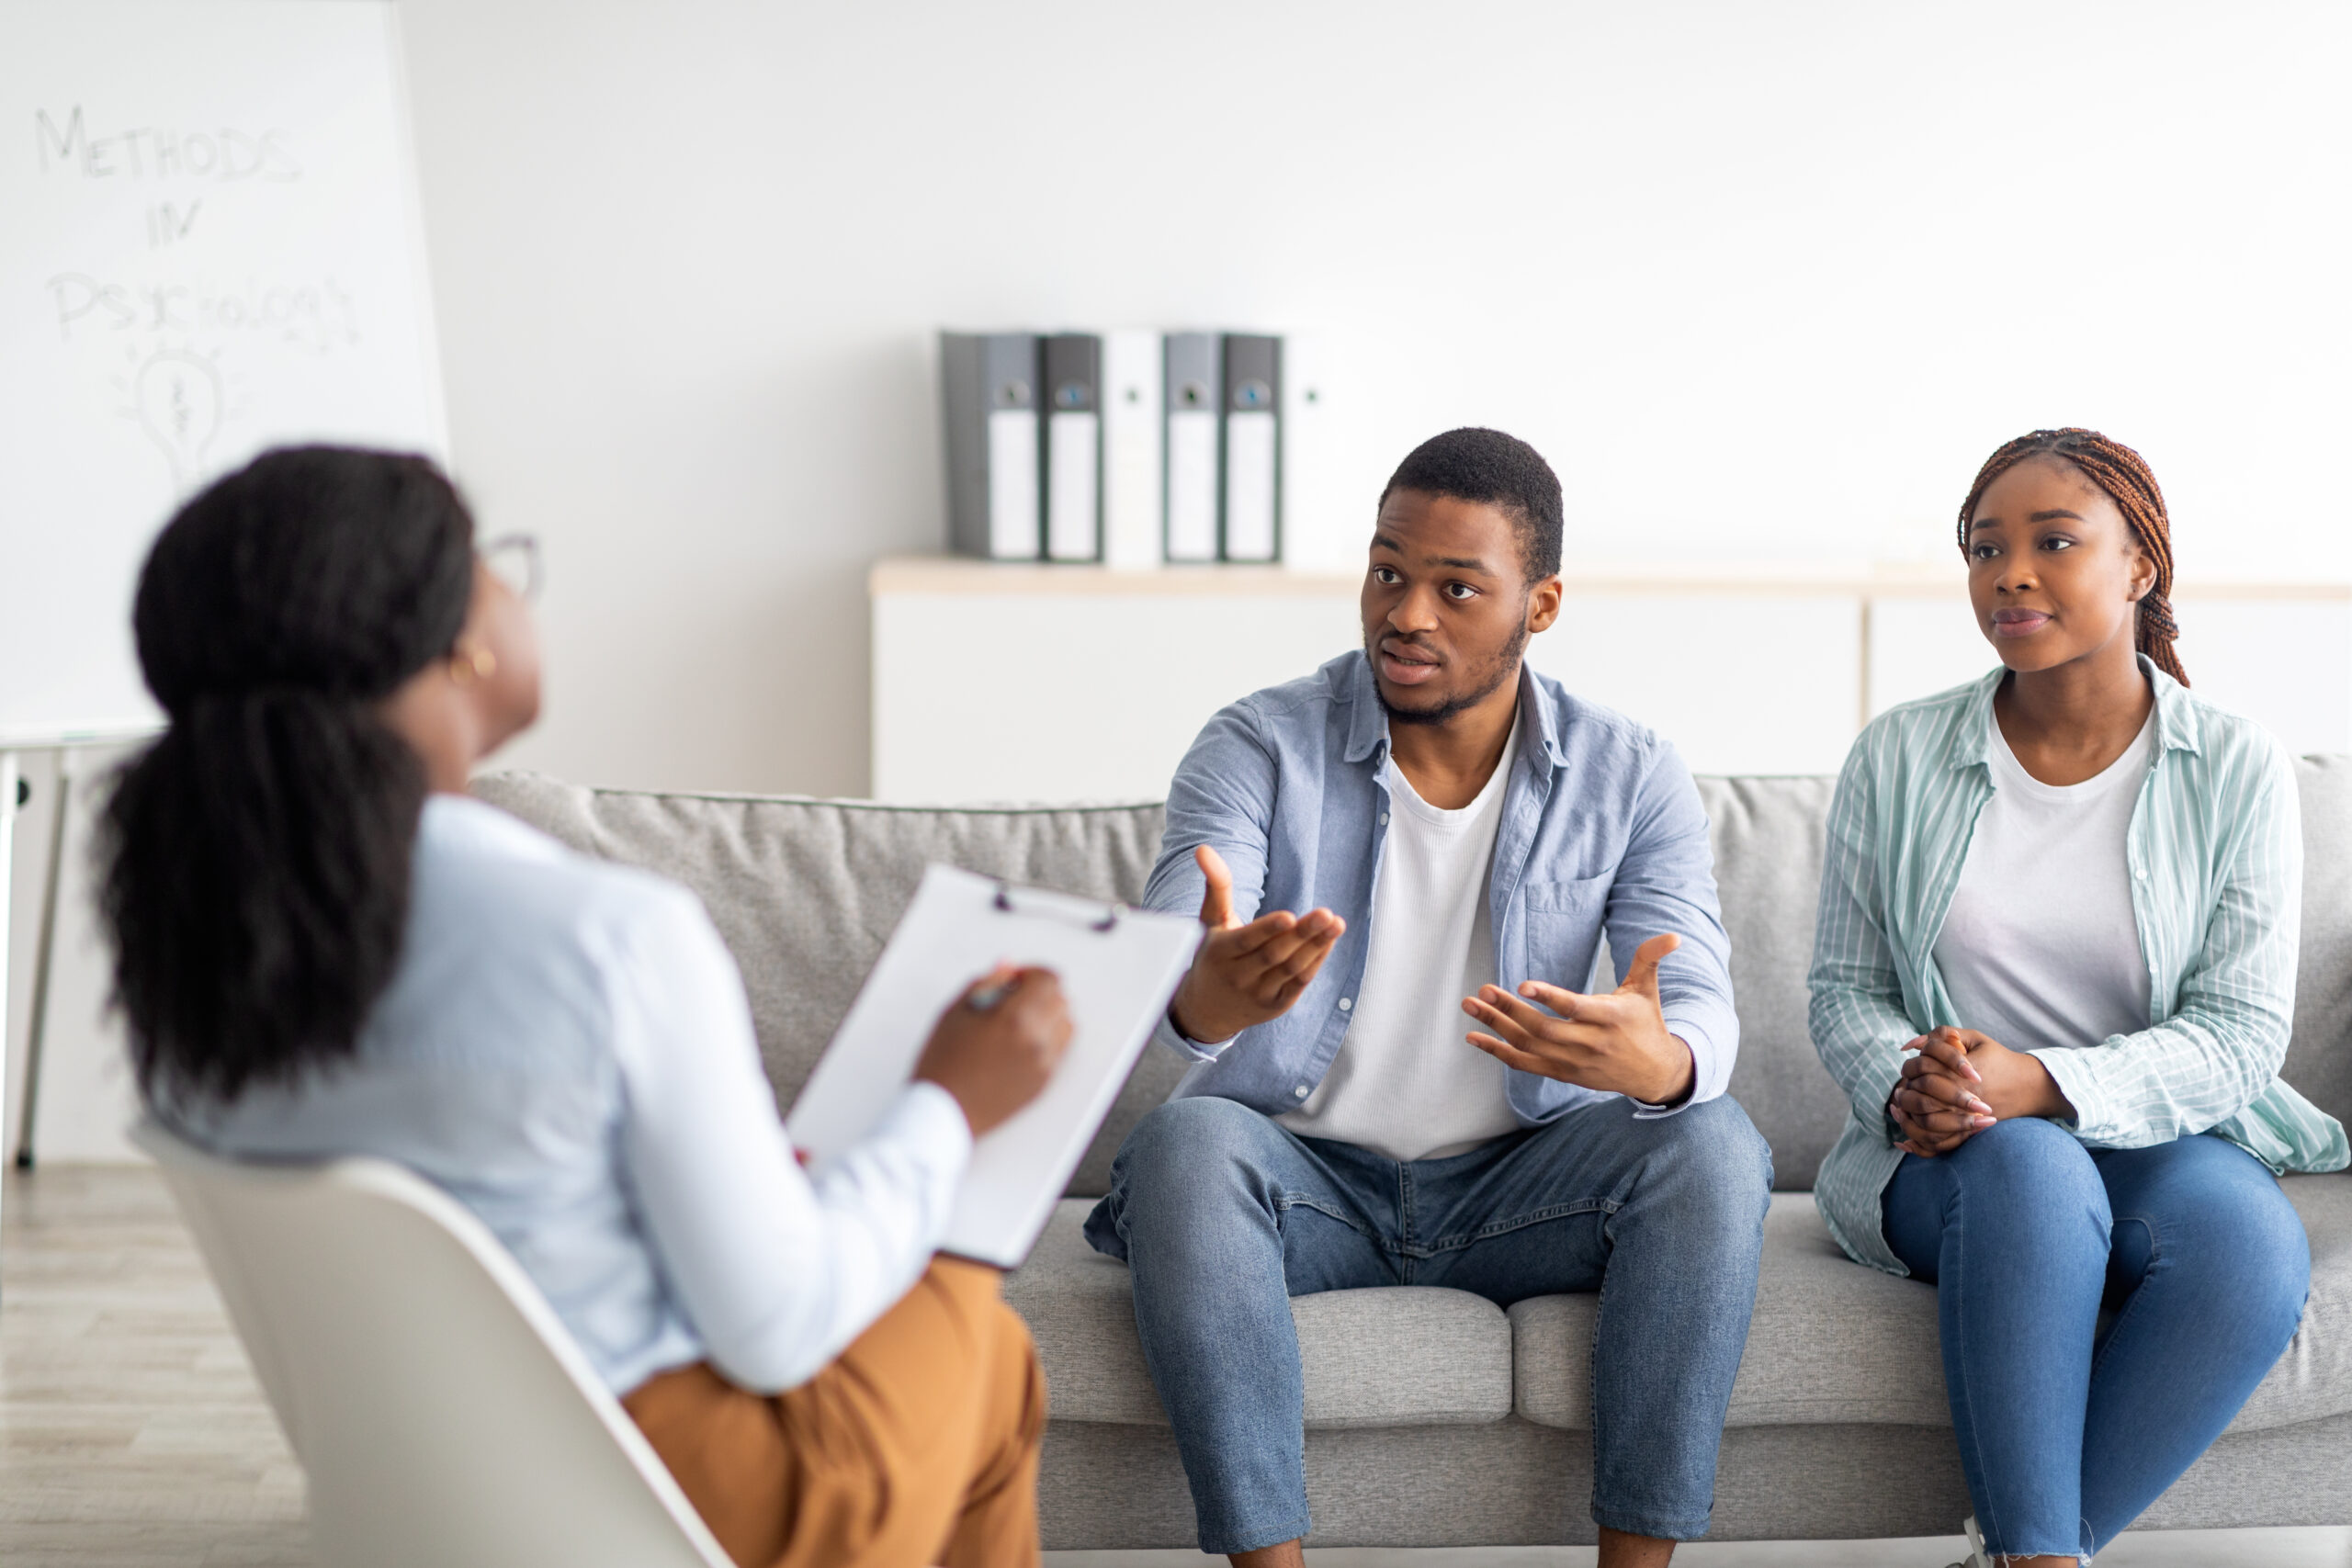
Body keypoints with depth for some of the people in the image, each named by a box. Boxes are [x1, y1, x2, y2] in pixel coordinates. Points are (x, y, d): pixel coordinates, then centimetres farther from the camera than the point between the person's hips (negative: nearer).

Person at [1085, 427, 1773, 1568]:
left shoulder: (1629, 780, -2)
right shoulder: (1257, 748, -8)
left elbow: (1705, 1007, -15)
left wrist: (1660, 1062, -41)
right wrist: (1208, 1002, -48)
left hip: (1519, 1188, 1)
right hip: (1304, 1176, -1)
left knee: (1712, 1149, -26)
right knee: (1182, 1145, -33)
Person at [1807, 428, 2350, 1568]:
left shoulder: (2235, 771, 0)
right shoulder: (1899, 759, 4)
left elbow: (2241, 1031, -6)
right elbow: (1844, 989, 6)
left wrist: (2040, 1084, -22)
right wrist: (1907, 1091, -17)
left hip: (2157, 1142, 1)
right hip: (1937, 1160, 0)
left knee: (2250, 1240, -33)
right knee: (2025, 1168, -36)